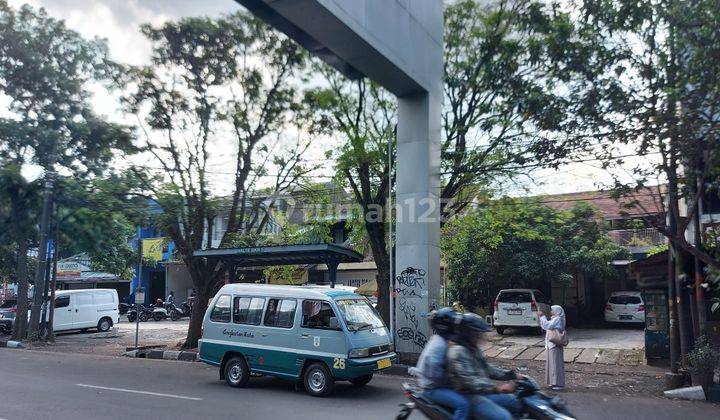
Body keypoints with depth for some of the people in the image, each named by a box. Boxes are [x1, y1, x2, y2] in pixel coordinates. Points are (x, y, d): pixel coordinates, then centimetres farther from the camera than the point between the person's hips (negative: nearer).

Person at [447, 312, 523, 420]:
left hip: (483, 392, 10)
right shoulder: (458, 352, -19)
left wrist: (513, 375, 9)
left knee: (517, 402, 11)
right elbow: (469, 380, -28)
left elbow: (487, 369, 18)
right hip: (469, 396, -10)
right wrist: (497, 388, -36)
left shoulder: (474, 348, 13)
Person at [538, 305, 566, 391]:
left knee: (556, 364, -7)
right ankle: (554, 383, 22)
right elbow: (545, 326, 19)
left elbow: (547, 325, -23)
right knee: (552, 363, 14)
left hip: (555, 345, -10)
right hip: (551, 345, 10)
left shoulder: (557, 319, -13)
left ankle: (559, 384, -2)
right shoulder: (554, 319, 17)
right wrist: (541, 317, 12)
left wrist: (542, 316, -14)